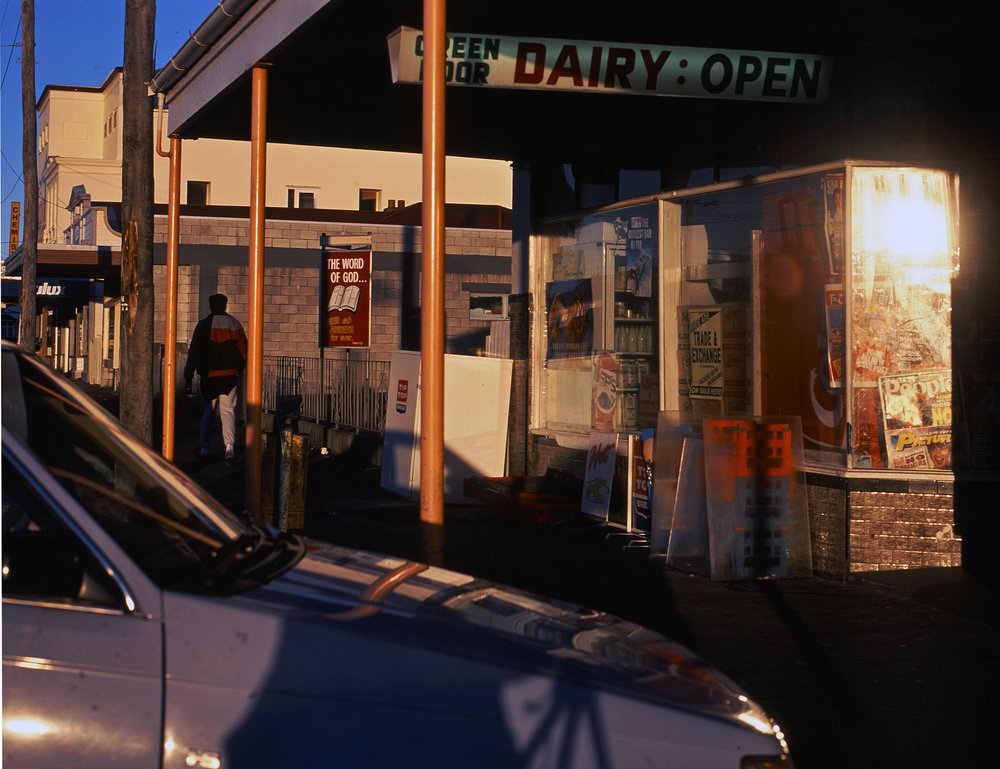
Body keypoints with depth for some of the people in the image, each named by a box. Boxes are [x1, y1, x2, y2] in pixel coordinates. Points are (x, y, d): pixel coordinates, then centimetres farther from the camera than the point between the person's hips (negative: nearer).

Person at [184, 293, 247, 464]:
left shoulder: (203, 325, -3)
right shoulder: (235, 324, 2)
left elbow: (194, 354, -4)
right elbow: (244, 352, 6)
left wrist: (188, 378, -1)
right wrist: (237, 371, 21)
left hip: (209, 375, -1)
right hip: (230, 375, 1)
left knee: (207, 412, 12)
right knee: (228, 410, 2)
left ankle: (203, 448, 19)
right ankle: (230, 445, -17)